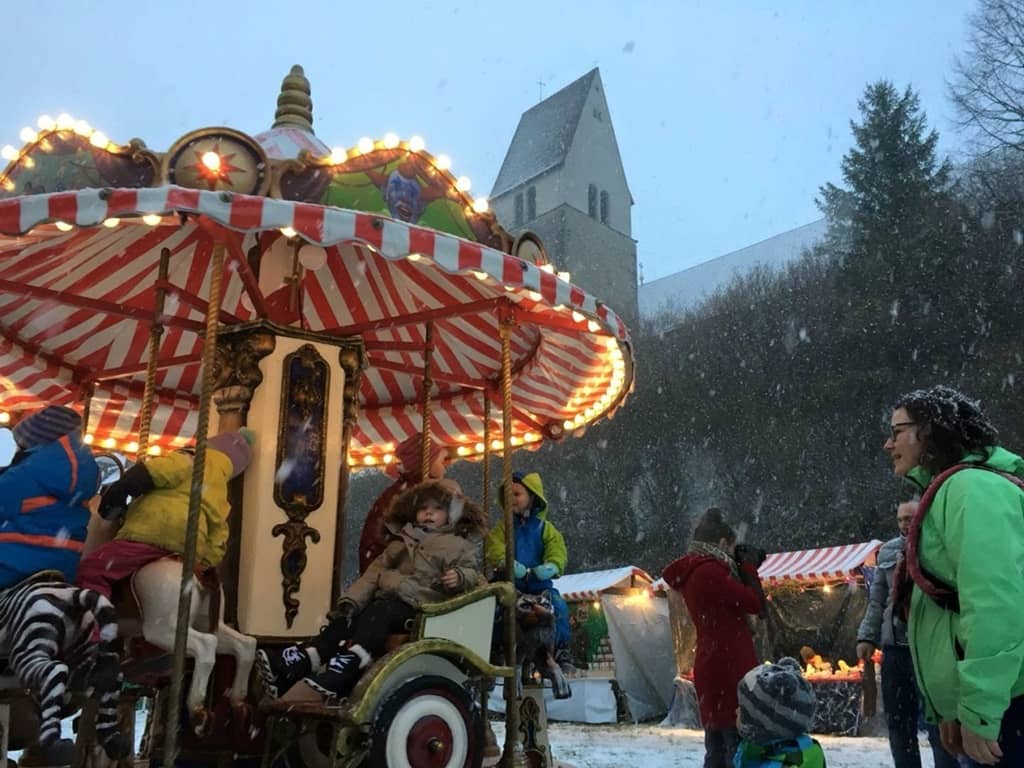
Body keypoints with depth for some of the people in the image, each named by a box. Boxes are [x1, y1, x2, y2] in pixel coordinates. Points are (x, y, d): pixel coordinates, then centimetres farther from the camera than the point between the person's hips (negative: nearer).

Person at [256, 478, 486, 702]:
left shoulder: (460, 547, 14)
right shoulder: (399, 544, 26)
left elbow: (473, 575, 3)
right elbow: (374, 574, 17)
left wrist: (460, 577, -22)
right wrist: (351, 600, 0)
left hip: (420, 606, -5)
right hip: (387, 602, 5)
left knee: (379, 613, -33)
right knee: (347, 619, -22)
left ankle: (334, 677, -51)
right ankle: (297, 662, -39)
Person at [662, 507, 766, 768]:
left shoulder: (693, 572, 13)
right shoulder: (708, 571, -16)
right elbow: (756, 603, -13)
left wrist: (745, 569, 12)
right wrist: (749, 567, 0)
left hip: (712, 668, 10)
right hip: (728, 670, -10)